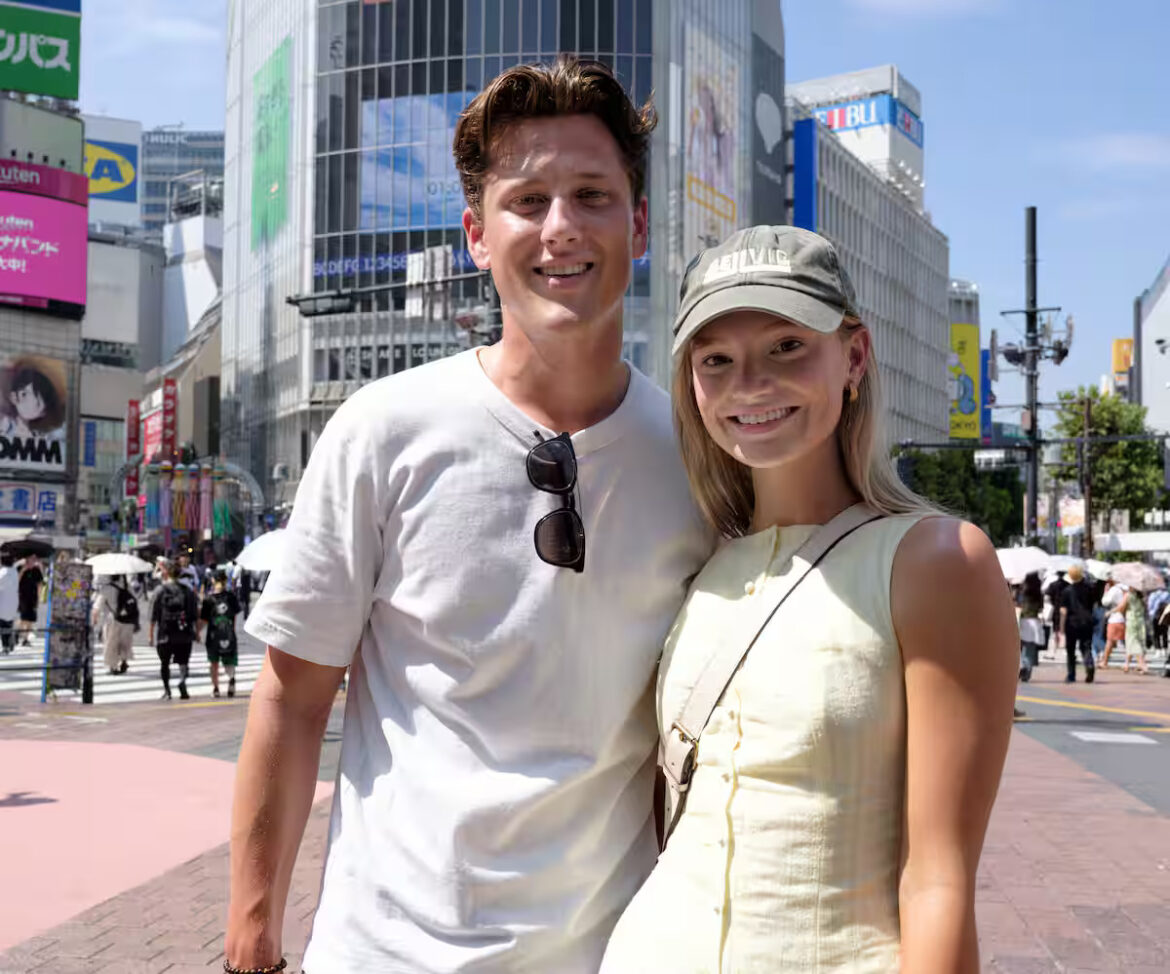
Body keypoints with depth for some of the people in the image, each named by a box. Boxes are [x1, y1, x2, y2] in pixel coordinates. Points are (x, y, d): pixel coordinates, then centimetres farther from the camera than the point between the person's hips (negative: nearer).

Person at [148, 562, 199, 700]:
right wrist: (196, 632, 13)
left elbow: (154, 615, -4)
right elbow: (195, 614, 4)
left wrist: (151, 634, 0)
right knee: (183, 661, 5)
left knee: (164, 663, 12)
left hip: (165, 633, -1)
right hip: (185, 634, 1)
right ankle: (182, 680, -22)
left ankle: (167, 690, 13)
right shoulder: (187, 591, 4)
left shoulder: (160, 590, -3)